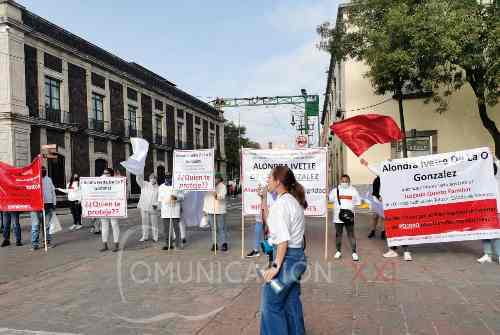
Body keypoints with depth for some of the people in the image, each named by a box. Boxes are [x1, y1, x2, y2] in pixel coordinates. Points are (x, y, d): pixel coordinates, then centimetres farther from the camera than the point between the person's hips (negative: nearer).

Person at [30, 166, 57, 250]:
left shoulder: (48, 179, 14)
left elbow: (53, 192, 16)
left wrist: (54, 204, 11)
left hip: (47, 205, 3)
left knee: (47, 225, 10)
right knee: (35, 225, -2)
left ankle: (48, 241, 17)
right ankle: (35, 243, 3)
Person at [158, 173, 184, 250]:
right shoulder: (161, 187, 14)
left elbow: (182, 196, 3)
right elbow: (160, 198, 20)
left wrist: (176, 197, -15)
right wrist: (161, 207, 11)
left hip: (175, 210, -3)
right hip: (165, 210, 3)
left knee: (176, 227, -5)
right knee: (166, 228, 3)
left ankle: (178, 244, 2)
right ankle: (168, 244, 11)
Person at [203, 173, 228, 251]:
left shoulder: (222, 186, 1)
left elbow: (222, 196, -14)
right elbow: (206, 198, 18)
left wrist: (217, 195, -36)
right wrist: (205, 209, 16)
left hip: (220, 210, -4)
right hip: (210, 210, 4)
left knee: (221, 227, -5)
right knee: (213, 228, 6)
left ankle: (224, 244, 0)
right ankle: (214, 244, 12)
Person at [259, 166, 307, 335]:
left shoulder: (281, 203, -18)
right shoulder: (293, 200, 10)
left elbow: (283, 240, -22)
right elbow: (270, 222, 20)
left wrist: (275, 266, -20)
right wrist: (264, 199, 14)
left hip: (286, 256, -10)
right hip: (297, 255, 10)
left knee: (270, 303, 3)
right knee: (291, 301, 19)